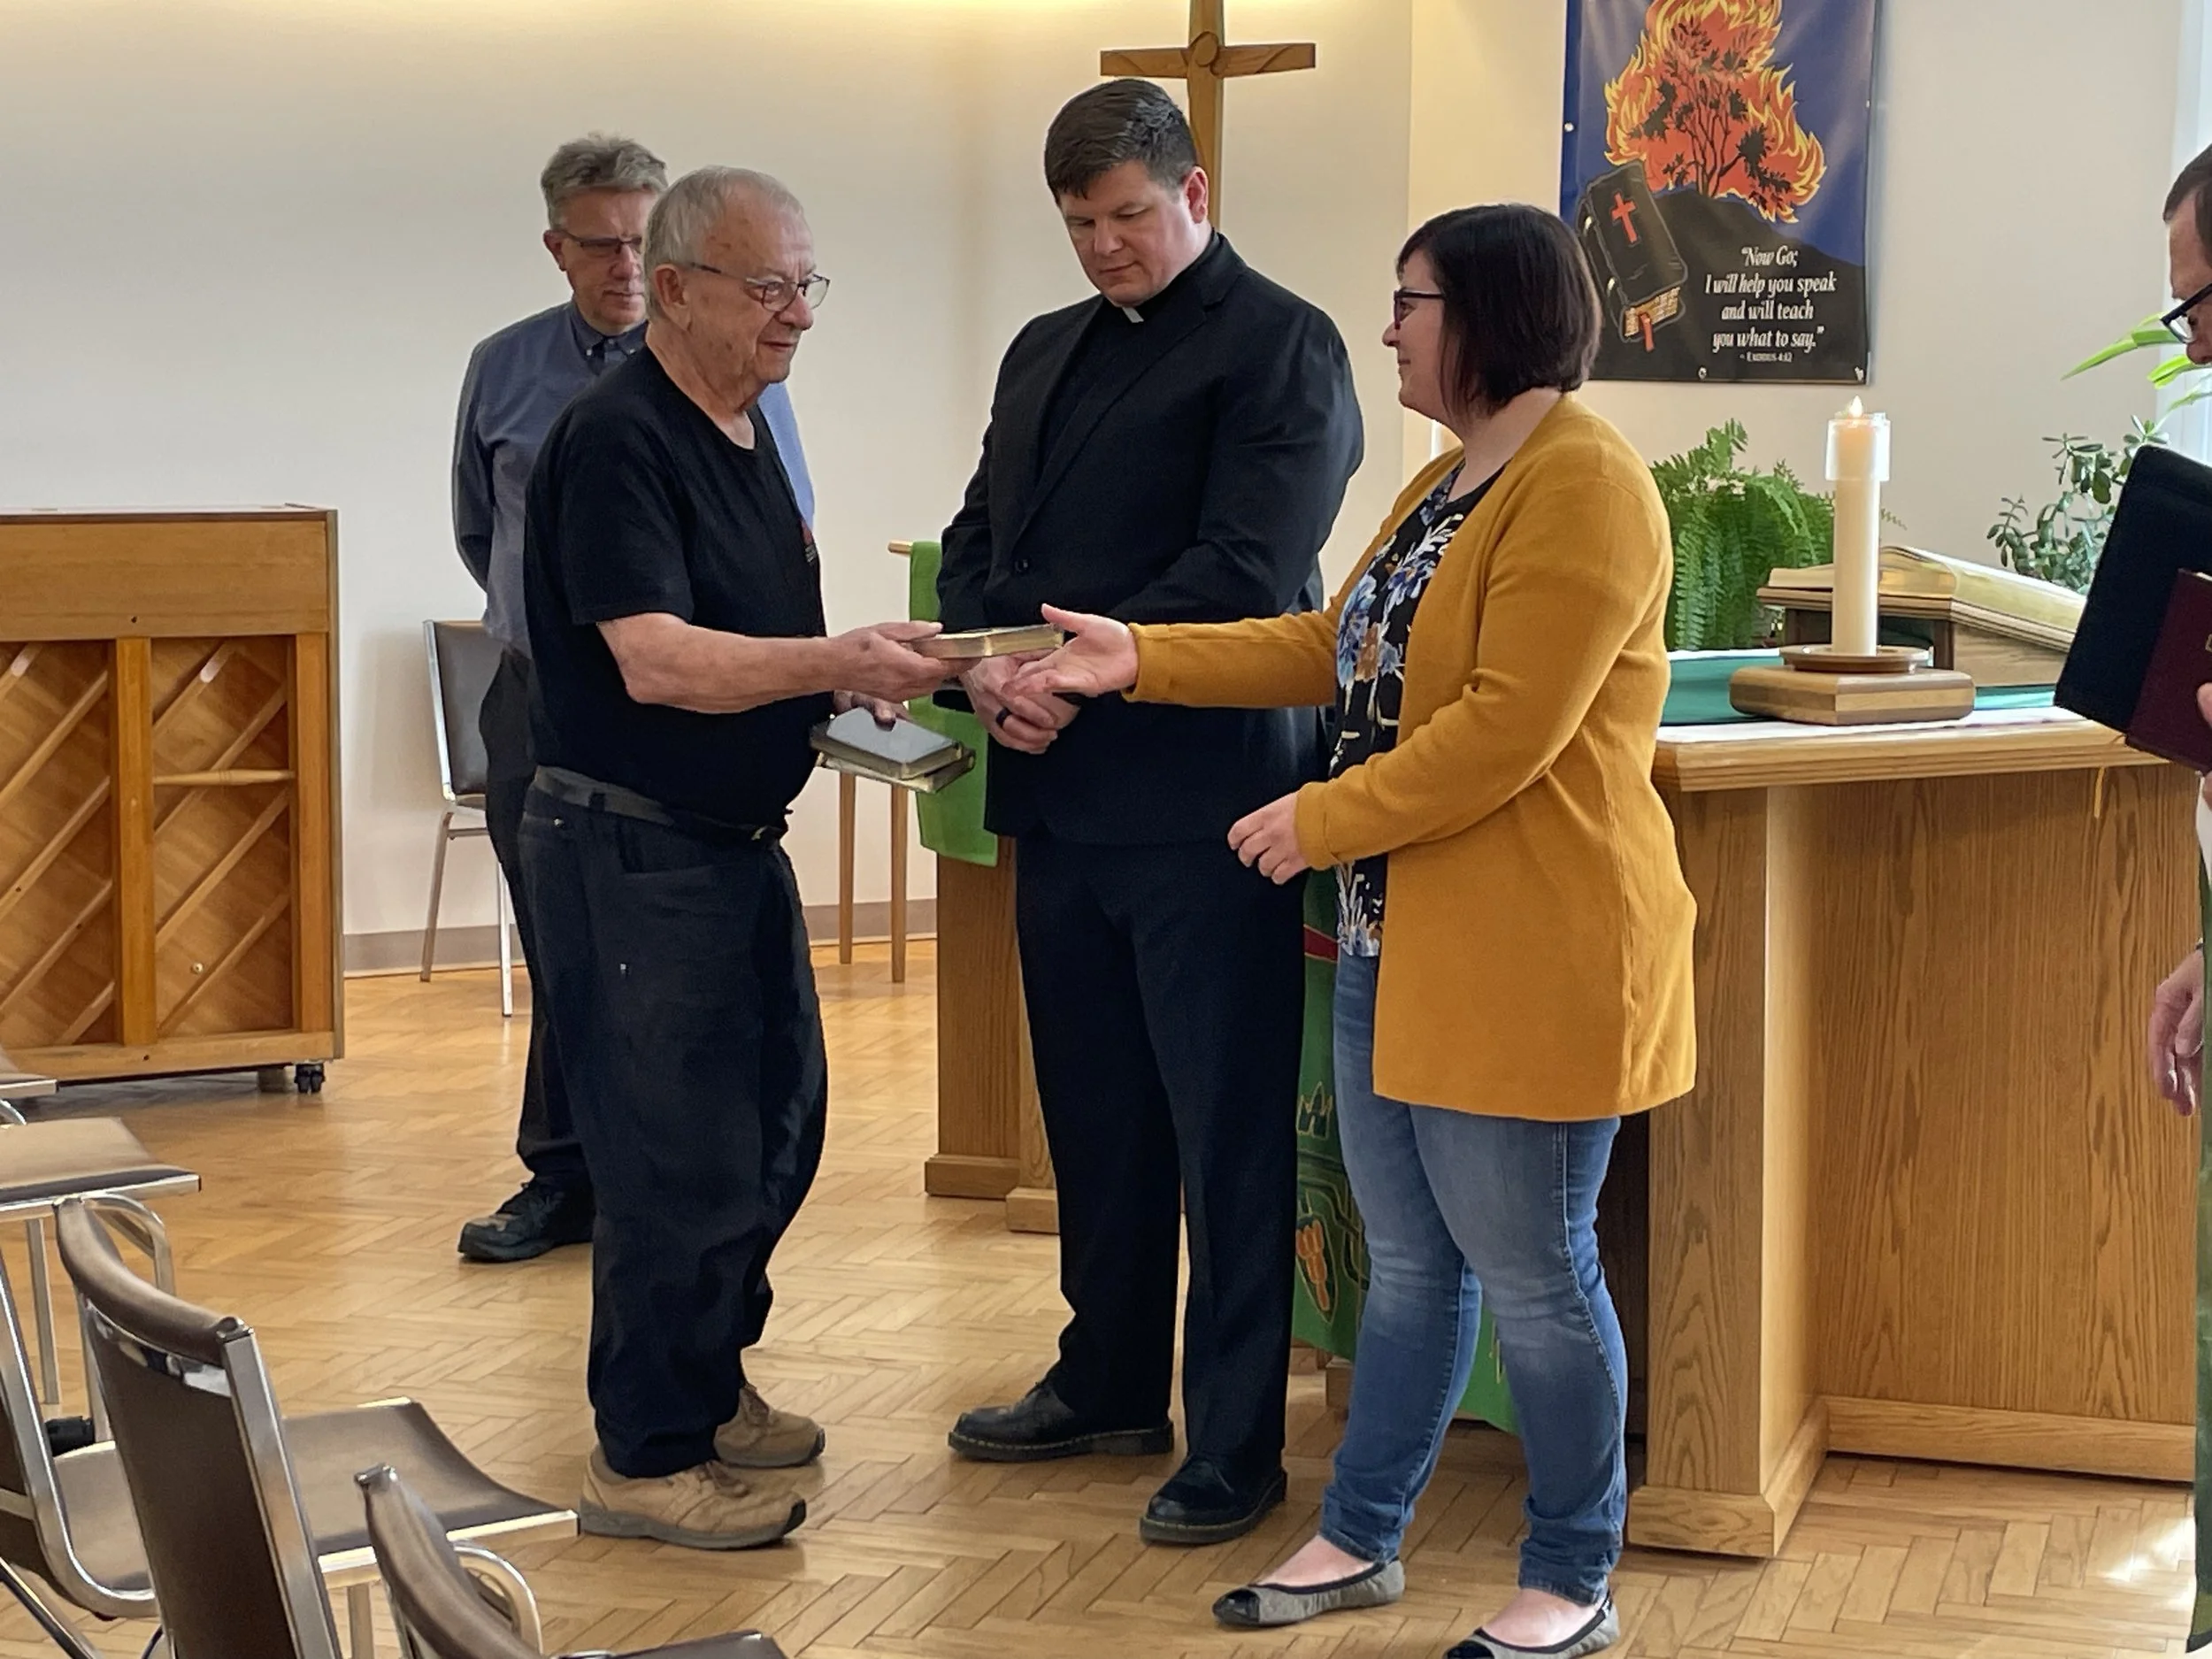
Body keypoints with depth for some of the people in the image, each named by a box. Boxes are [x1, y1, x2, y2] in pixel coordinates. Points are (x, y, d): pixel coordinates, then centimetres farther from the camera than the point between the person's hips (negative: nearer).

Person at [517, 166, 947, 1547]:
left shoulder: (749, 427, 12)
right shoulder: (618, 439, -17)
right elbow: (656, 660, -26)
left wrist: (856, 680, 4)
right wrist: (831, 664, -34)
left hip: (737, 838, 10)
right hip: (631, 848, -10)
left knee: (777, 1123, 18)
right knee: (684, 1160, -4)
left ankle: (706, 1380, 35)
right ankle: (647, 1459, 10)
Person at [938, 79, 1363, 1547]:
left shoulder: (1278, 347, -6)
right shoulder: (1047, 352, 18)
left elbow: (1244, 571, -16)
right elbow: (979, 542, 16)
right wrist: (990, 668, -4)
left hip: (1202, 800, -7)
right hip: (1060, 792, 7)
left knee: (1227, 1132, 0)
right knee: (1094, 1110, 16)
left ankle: (1236, 1442, 8)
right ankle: (1110, 1381, 30)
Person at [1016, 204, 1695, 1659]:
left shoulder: (1584, 488, -17)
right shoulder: (1446, 484, 15)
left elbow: (1507, 730, -23)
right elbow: (1335, 649, 16)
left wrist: (1324, 822, -16)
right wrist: (1143, 661, 10)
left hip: (1531, 954, -9)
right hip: (1401, 939, 10)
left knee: (1531, 1271, 1)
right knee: (1407, 1256, 17)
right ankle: (1361, 1539, 28)